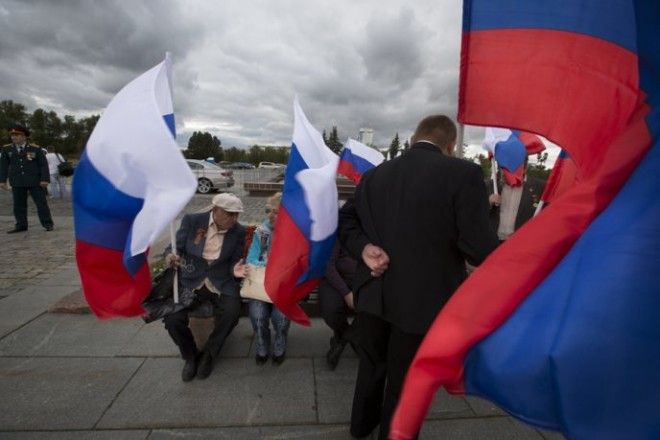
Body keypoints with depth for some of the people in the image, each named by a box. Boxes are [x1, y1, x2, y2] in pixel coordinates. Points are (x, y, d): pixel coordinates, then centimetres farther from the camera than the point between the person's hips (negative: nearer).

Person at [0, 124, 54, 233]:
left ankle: (48, 224, 8)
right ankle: (21, 226, 15)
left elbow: (44, 164, -4)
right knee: (19, 205, 7)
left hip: (35, 181, -3)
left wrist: (45, 179, -12)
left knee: (41, 203, 1)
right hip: (17, 183, 3)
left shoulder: (35, 149, -3)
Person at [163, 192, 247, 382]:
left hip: (221, 283, 0)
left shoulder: (238, 232, -3)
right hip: (190, 281, 0)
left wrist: (234, 270, -18)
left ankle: (208, 354, 5)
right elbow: (177, 248, 1)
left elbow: (233, 262, 5)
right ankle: (190, 355, 13)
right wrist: (172, 257, -22)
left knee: (231, 313, -26)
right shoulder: (191, 221, -7)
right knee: (171, 318, -20)